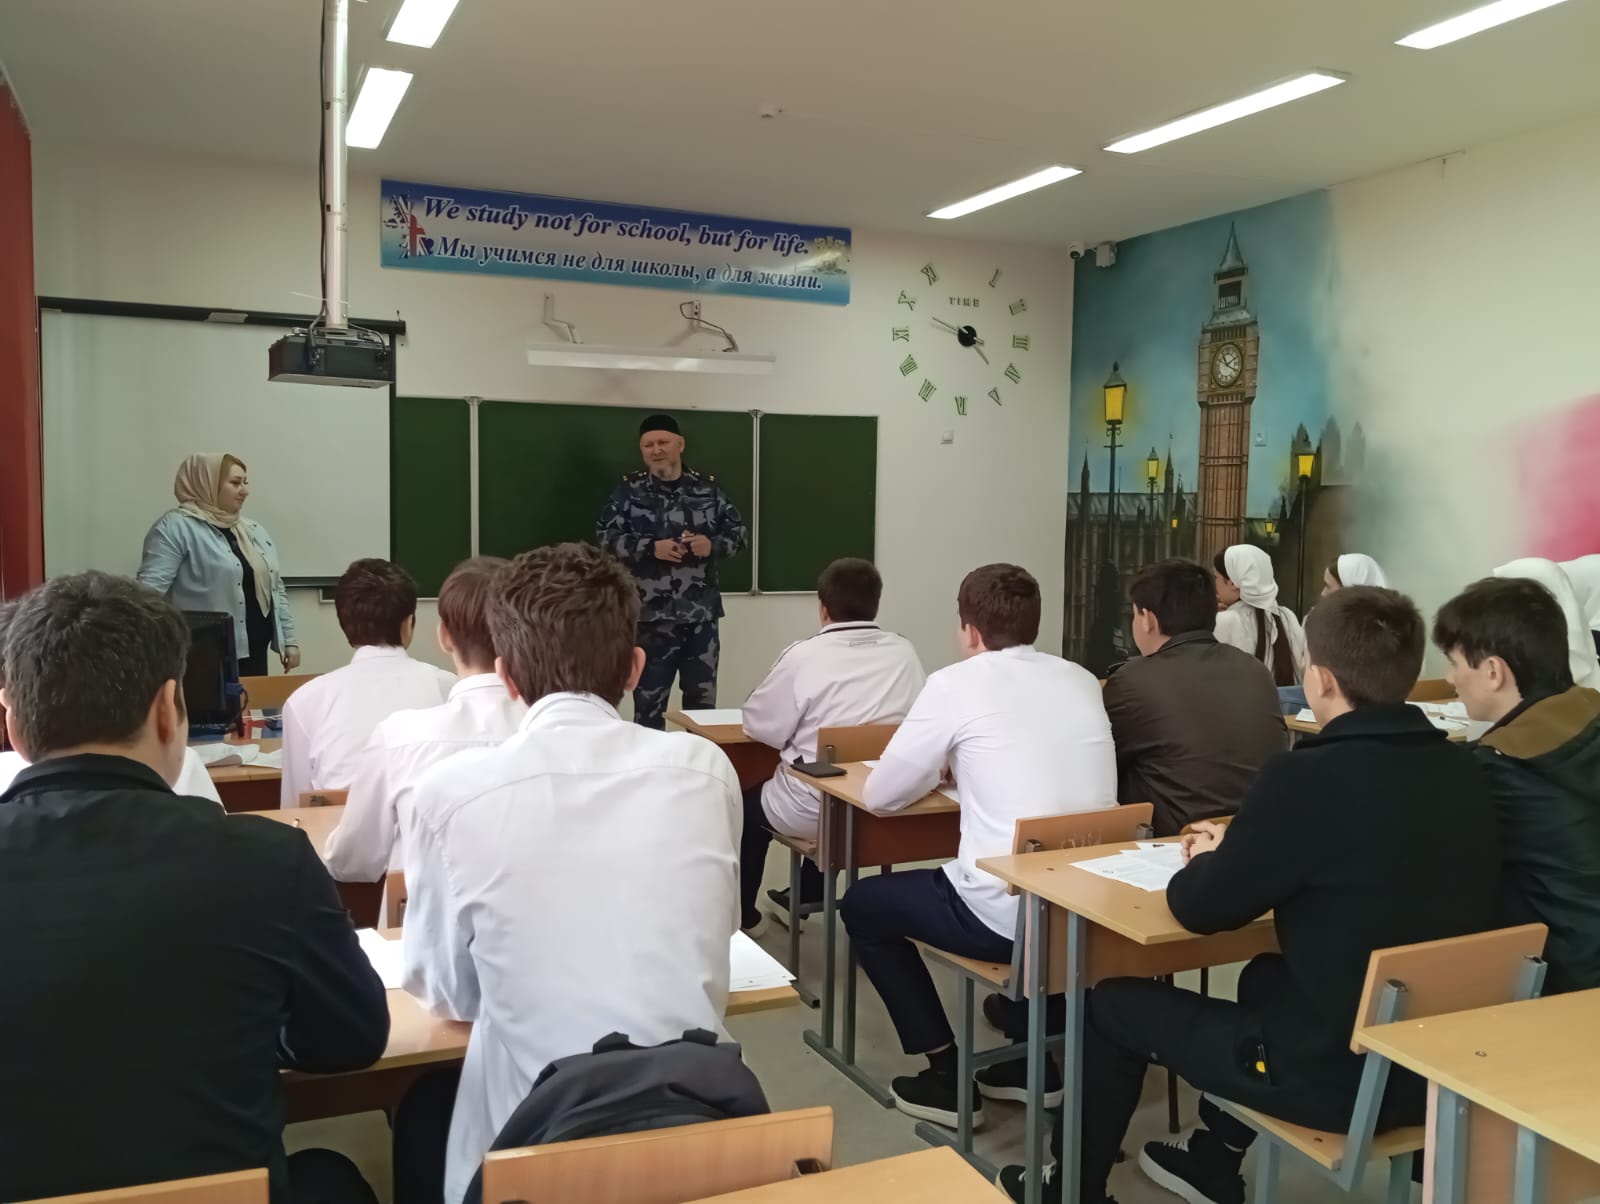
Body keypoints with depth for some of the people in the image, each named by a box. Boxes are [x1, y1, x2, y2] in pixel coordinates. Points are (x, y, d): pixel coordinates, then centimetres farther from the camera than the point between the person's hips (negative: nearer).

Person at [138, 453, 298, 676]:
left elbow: (275, 588, 20)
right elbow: (149, 589, -15)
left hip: (254, 654, 7)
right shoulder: (176, 527, -7)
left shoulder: (254, 530, 17)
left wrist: (289, 640, 14)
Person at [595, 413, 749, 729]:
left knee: (703, 699, 13)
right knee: (648, 702, 4)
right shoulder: (629, 490, 1)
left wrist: (713, 544, -11)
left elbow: (739, 531, 9)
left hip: (701, 614, 2)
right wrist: (651, 548, -17)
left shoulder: (707, 488, 6)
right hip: (651, 616, -2)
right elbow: (605, 538, -5)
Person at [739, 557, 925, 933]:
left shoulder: (805, 655, -16)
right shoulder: (904, 652, -4)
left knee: (749, 802, 27)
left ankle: (743, 915, 37)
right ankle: (806, 898, 50)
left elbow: (760, 725, -9)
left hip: (814, 810, -4)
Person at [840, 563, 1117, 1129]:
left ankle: (946, 1076, 18)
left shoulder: (957, 683, -7)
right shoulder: (1083, 680, 10)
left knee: (862, 903, 19)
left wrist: (944, 767, 17)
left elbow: (880, 796, -1)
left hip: (1009, 912, -7)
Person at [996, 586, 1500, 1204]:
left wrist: (1207, 861, 9)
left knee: (1113, 1003, 13)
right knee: (1266, 974, 35)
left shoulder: (1309, 775, -24)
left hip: (1337, 1073, -7)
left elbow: (1200, 908, -11)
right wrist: (1244, 852, 13)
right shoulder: (1463, 772, -2)